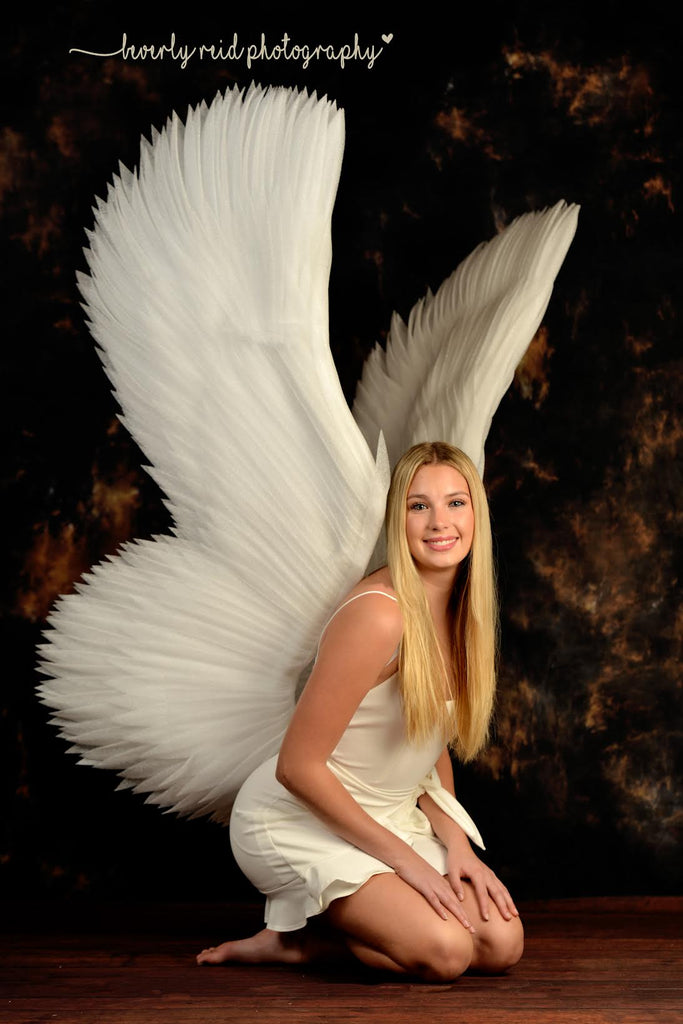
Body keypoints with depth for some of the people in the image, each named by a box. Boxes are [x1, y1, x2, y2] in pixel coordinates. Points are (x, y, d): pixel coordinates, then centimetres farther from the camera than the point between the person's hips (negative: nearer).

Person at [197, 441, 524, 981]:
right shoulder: (378, 616, -27)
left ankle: (321, 931, 9)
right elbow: (297, 766, -25)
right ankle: (293, 934, 0)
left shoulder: (460, 612, 0)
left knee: (503, 945, -4)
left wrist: (455, 842, -5)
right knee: (444, 950, -24)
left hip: (390, 815, 8)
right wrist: (404, 860, -18)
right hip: (301, 819, -8)